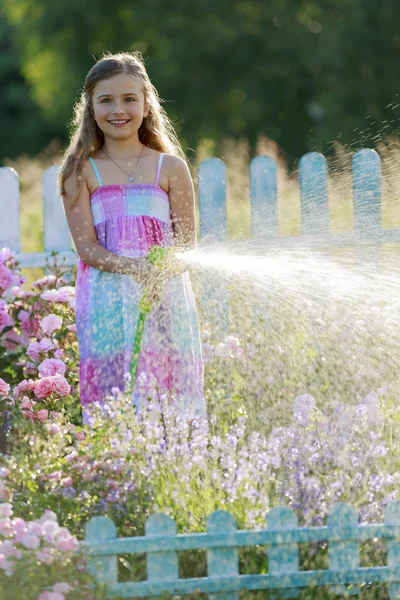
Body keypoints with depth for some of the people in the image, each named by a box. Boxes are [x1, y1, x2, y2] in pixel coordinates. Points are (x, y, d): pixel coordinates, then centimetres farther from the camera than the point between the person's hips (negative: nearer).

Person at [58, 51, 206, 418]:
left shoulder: (170, 168, 7)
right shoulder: (81, 173, 5)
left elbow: (187, 245, 4)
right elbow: (86, 247, -1)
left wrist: (161, 274, -17)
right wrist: (135, 270, -19)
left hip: (167, 299, 1)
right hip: (107, 302, -1)